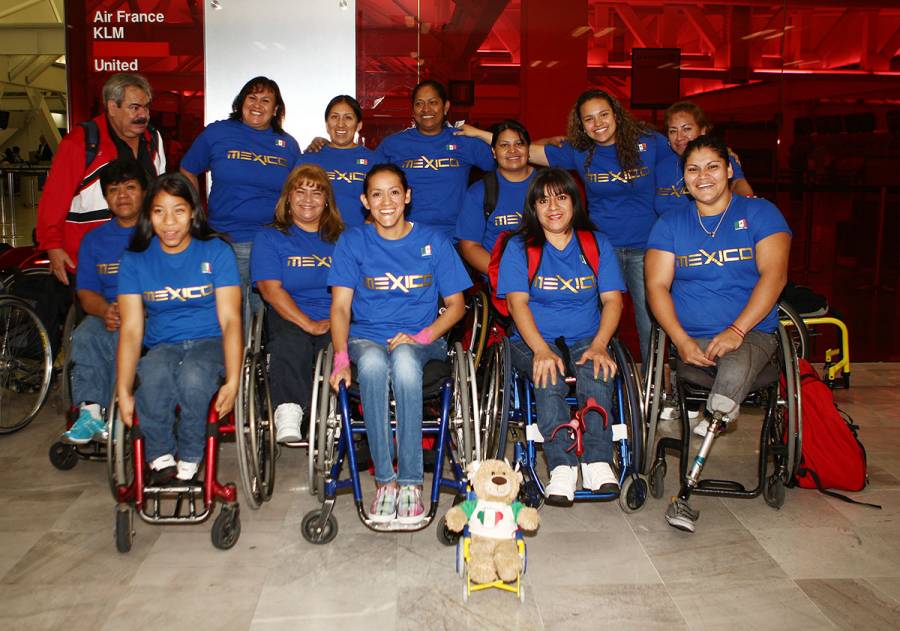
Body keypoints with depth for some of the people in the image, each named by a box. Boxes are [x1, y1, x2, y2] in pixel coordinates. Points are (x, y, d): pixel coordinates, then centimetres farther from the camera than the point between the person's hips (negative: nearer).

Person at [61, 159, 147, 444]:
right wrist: (106, 310, -14)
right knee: (85, 336, -28)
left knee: (122, 338, -34)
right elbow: (86, 291, 10)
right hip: (108, 313, 4)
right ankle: (90, 411, -25)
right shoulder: (94, 239, 18)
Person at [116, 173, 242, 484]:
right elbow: (131, 329, -4)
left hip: (209, 342, -1)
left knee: (193, 377, -36)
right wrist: (123, 392, -15)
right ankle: (160, 458, -11)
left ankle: (189, 464, -13)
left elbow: (230, 319, -7)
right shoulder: (134, 260, 3)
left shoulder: (216, 251, -2)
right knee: (153, 376, -35)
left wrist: (232, 381, -20)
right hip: (161, 346, 2)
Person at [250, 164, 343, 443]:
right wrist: (309, 324, -13)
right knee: (292, 343, -36)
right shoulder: (269, 238, 15)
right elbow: (271, 290, 0)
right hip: (288, 317, -1)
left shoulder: (341, 239, 22)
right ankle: (288, 415, -46)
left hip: (337, 322, 1)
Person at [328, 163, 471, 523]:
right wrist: (341, 357, -17)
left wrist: (421, 336, -11)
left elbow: (456, 304, 6)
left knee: (404, 360, -38)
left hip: (421, 339, 0)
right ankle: (385, 479, -29)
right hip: (366, 337, 1)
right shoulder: (352, 242, 7)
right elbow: (340, 307, 0)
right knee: (372, 362, -37)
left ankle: (411, 481, -31)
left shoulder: (433, 241, 7)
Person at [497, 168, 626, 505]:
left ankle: (597, 462, -33)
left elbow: (613, 299, 4)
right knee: (549, 379, -33)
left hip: (585, 340, 1)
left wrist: (598, 345, -15)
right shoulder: (519, 247, 6)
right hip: (533, 341, -1)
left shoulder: (597, 243, 12)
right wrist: (542, 350, -22)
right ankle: (561, 467, -35)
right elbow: (517, 302, -6)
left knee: (597, 372, -32)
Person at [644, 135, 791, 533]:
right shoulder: (670, 224, 11)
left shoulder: (759, 213, 7)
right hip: (691, 340, 2)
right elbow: (657, 285, 1)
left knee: (734, 370, -35)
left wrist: (736, 330, -19)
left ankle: (687, 488, -32)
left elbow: (774, 275, -6)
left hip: (752, 334, -2)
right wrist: (682, 340, -14)